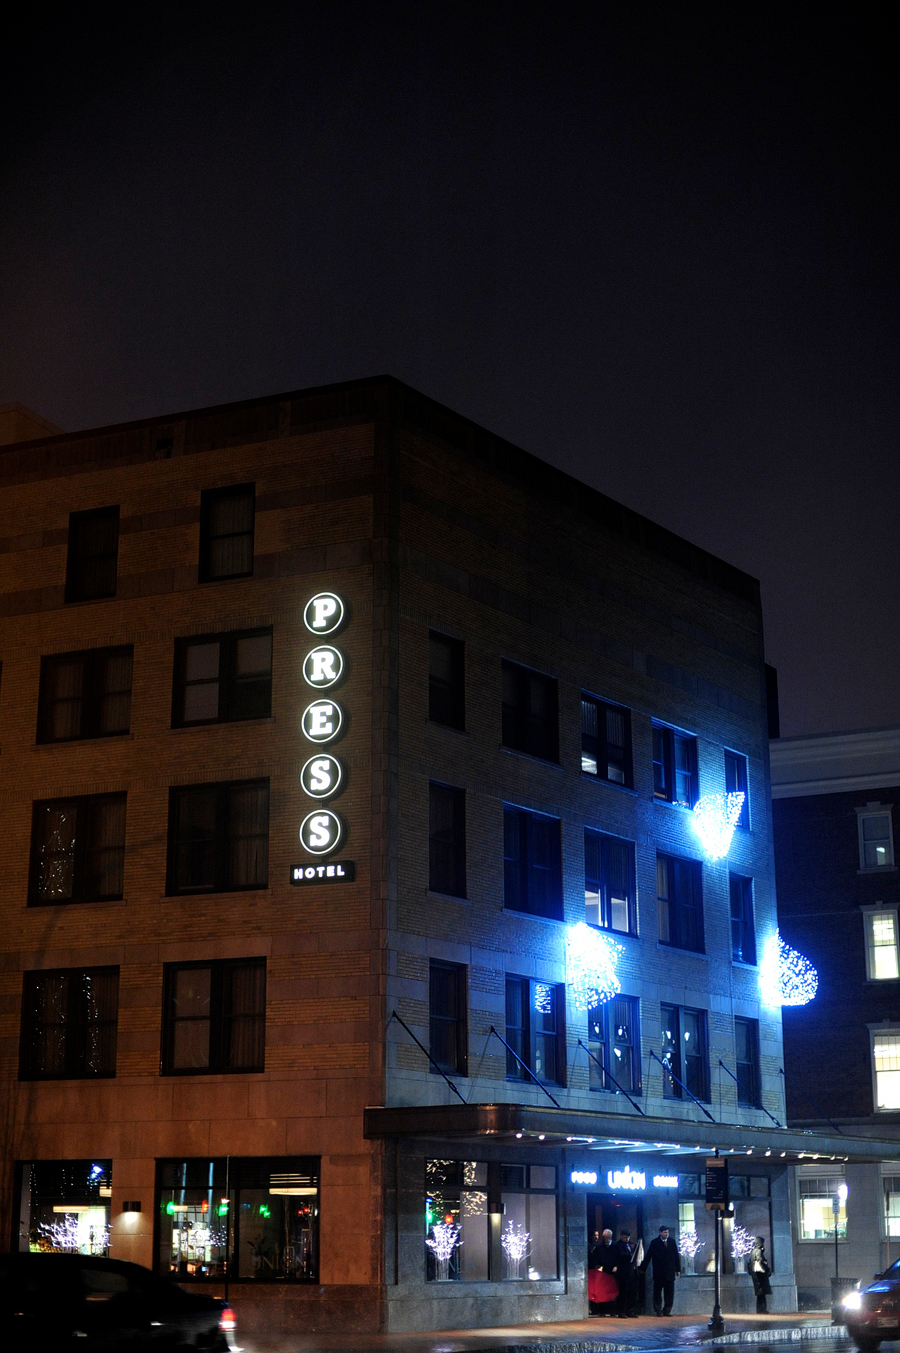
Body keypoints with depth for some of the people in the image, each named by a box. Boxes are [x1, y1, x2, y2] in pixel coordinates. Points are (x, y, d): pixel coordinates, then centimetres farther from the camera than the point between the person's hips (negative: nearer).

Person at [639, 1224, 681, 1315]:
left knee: (669, 1292, 2)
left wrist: (678, 1269, 8)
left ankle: (667, 1310, 8)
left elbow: (676, 1256, 11)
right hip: (658, 1273, -2)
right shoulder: (654, 1243, 0)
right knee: (657, 1292, 1)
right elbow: (648, 1256, 1)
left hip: (670, 1272, 2)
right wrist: (643, 1268, 0)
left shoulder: (672, 1242, 8)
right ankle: (658, 1311, 6)